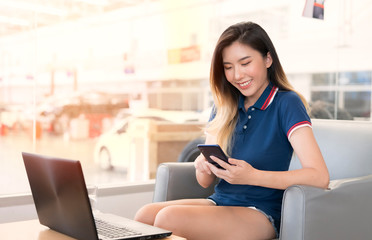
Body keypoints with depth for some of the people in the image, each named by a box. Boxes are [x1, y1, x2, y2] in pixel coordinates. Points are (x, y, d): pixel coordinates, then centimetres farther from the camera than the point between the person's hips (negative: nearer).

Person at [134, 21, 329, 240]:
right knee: (145, 215, -21)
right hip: (219, 202, 5)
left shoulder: (286, 103, -7)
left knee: (169, 217, -26)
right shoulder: (224, 109, 11)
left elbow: (320, 177, -21)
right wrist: (203, 166, -12)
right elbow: (205, 181, 12)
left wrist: (252, 176, -29)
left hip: (261, 213, -5)